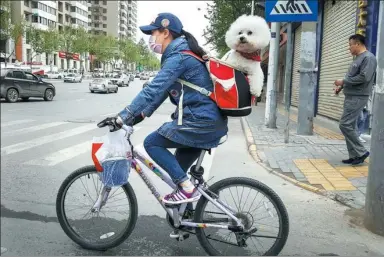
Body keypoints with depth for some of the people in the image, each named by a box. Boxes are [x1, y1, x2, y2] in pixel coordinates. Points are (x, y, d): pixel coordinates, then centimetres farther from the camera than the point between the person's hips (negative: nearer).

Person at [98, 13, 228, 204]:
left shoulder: (177, 58, -15)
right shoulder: (180, 54, 17)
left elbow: (153, 90, -24)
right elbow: (161, 91, 18)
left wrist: (121, 118, -24)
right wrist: (139, 115, 12)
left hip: (200, 121, -10)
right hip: (209, 121, 10)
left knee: (151, 143, -3)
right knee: (177, 171, 18)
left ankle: (187, 189, -2)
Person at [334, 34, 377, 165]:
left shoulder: (368, 58, -11)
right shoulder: (357, 58, 18)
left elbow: (364, 78, -22)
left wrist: (343, 81, -14)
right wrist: (342, 86, 9)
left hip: (358, 97, -10)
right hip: (351, 97, 10)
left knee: (345, 125, -12)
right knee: (351, 126, 9)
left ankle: (361, 152, 0)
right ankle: (354, 156, 14)